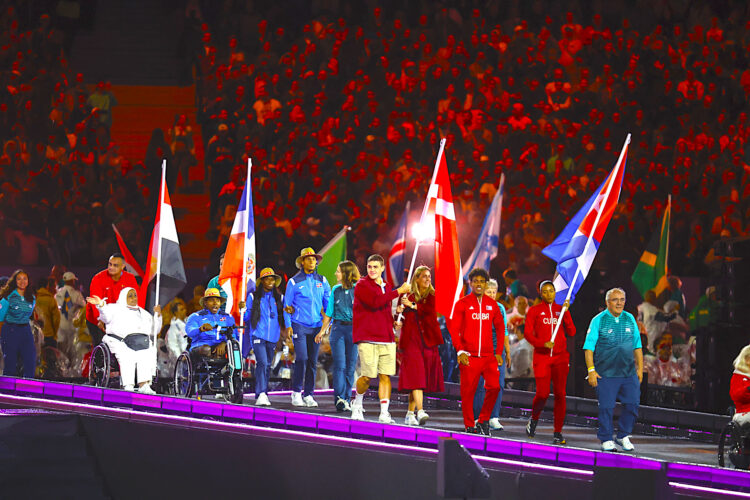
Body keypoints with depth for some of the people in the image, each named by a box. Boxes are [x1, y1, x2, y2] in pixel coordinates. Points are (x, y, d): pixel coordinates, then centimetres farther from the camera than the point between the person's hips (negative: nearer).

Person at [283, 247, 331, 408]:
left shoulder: (322, 281, 9)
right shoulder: (294, 282, 1)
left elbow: (328, 302, 14)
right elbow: (287, 305, 4)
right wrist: (288, 325, -3)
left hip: (316, 326, 4)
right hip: (299, 325, -4)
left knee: (312, 361, 4)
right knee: (301, 359, -14)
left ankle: (308, 395, 11)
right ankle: (296, 393, -3)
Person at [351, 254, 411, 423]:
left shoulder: (386, 287, 20)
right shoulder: (362, 285, -3)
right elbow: (375, 301, -20)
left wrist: (393, 322, 13)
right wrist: (399, 291, -14)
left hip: (386, 339, 6)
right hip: (367, 339, -6)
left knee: (385, 376, -2)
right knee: (368, 376, -8)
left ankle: (384, 412, -2)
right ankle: (357, 404, 18)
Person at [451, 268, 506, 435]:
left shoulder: (492, 305, 11)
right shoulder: (462, 304, 2)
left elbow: (500, 329, 17)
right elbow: (454, 330, -1)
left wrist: (499, 352, 8)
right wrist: (460, 351, -12)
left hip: (488, 356, 2)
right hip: (469, 356, -2)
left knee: (494, 386, -12)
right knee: (468, 392, -2)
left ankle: (483, 420, 6)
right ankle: (470, 426, 9)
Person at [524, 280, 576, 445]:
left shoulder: (561, 310, 11)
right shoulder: (534, 311, 4)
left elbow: (571, 333, 3)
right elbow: (527, 333, -1)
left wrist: (566, 313, -7)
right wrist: (543, 343, -17)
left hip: (561, 357, 2)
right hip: (541, 357, -2)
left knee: (560, 394, -5)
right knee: (542, 393, -9)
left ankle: (558, 432, 0)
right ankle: (534, 419, 22)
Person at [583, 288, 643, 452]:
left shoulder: (630, 319, 10)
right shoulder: (598, 320, -2)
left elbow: (637, 346, 16)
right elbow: (589, 347, -5)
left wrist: (640, 368, 11)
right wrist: (591, 370, -13)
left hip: (629, 373, 4)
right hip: (606, 374, -4)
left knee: (632, 405, -1)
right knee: (606, 407, -2)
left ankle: (623, 437, 16)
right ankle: (606, 440, 11)